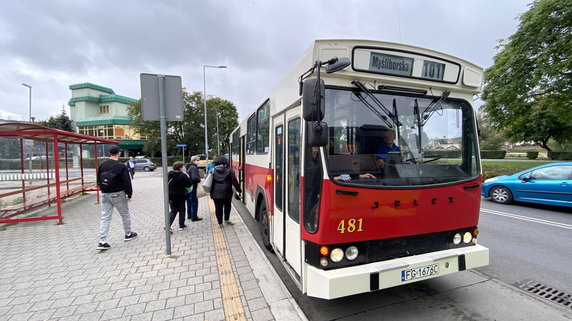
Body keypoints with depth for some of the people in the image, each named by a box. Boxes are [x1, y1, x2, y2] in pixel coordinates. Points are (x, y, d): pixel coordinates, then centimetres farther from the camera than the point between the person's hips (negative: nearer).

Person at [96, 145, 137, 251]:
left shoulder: (102, 165, 3)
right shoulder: (121, 166, -15)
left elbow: (98, 180, 10)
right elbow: (127, 182, -15)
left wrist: (104, 190, 19)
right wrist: (129, 194, -6)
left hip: (105, 194, 5)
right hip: (118, 194, -5)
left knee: (105, 218, 7)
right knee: (125, 214, 13)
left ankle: (102, 242, 4)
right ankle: (128, 234, 28)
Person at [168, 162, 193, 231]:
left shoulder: (169, 174, 3)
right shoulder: (183, 176, -17)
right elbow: (189, 184, -13)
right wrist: (187, 177, -2)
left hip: (171, 196, 5)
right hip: (180, 196, -5)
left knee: (173, 211, 15)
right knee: (181, 210, 13)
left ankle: (168, 225, 0)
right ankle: (181, 225, 21)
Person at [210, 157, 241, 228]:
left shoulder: (213, 170, 6)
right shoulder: (229, 170, 0)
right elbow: (234, 181, -2)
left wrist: (211, 191, 14)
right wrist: (239, 189, 5)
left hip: (216, 193, 1)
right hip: (226, 192, -1)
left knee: (218, 208, 7)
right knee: (227, 206, 18)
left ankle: (220, 223, 13)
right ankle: (226, 220, 26)